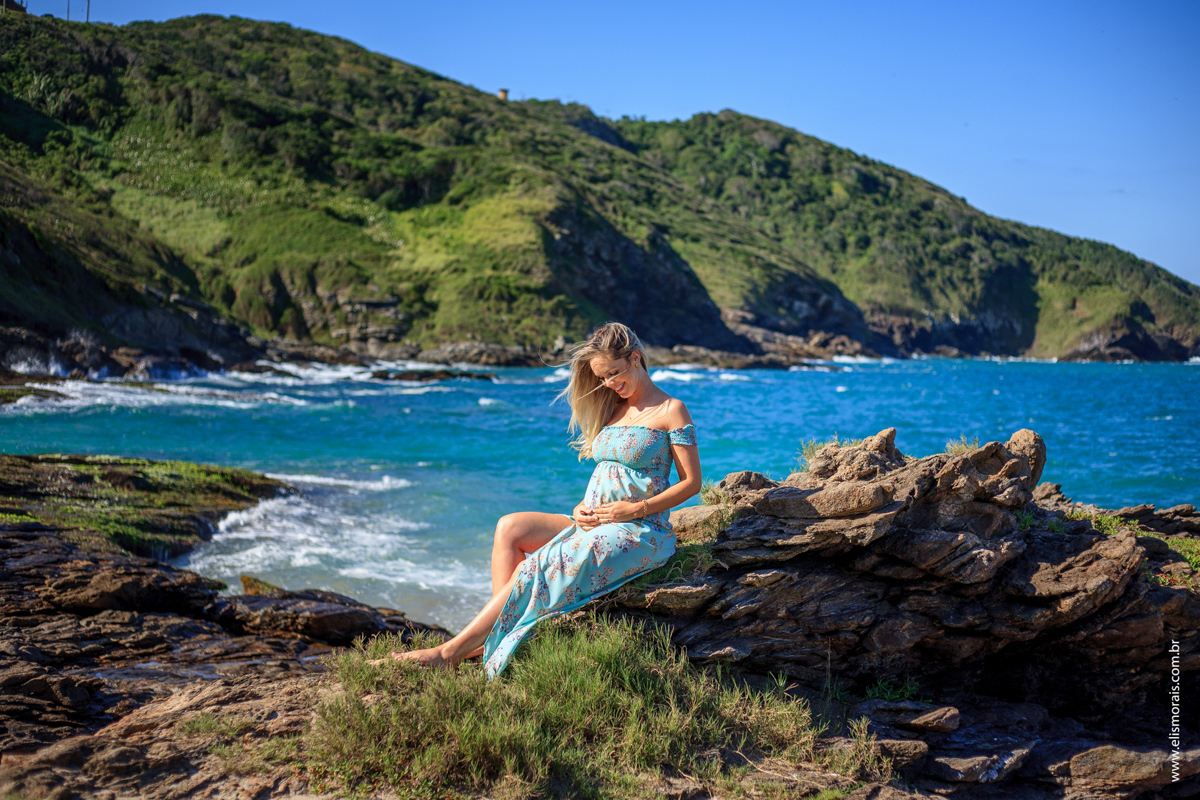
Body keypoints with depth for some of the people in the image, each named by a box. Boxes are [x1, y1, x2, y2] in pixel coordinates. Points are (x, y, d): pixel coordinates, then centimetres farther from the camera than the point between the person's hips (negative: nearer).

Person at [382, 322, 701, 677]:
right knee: (509, 528, -15)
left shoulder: (670, 411, -3)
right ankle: (500, 630, -24)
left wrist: (634, 509, -14)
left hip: (641, 532, -8)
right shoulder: (613, 409, 18)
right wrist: (584, 507, 0)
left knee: (540, 567, -25)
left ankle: (454, 650, -23)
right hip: (596, 524, 8)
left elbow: (692, 482, -6)